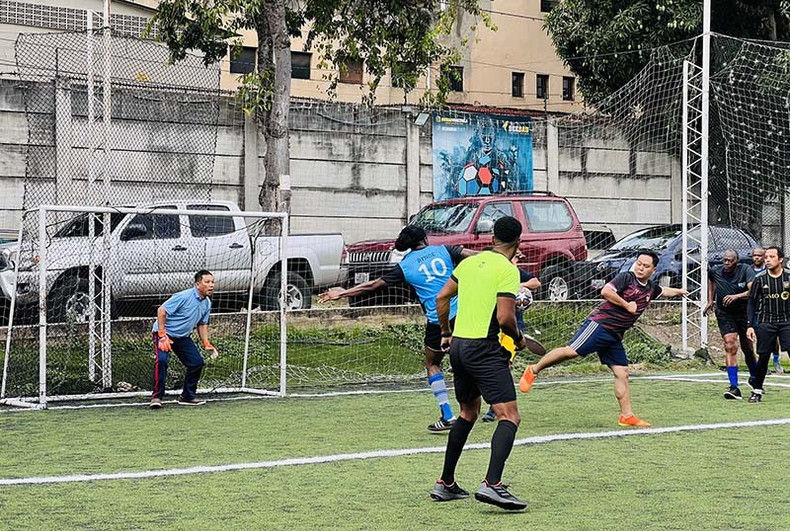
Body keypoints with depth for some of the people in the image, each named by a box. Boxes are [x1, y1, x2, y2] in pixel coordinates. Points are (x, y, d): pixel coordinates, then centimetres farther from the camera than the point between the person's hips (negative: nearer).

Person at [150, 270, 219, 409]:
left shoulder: (207, 303, 1)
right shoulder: (184, 296, -25)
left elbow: (202, 324, 14)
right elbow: (161, 310, -23)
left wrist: (207, 344, 1)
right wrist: (162, 335, -27)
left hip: (183, 337, 7)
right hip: (164, 332, -7)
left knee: (197, 362, -1)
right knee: (161, 360, -27)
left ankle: (187, 396, 14)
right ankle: (157, 396, -17)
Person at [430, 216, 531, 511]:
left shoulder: (470, 262, 11)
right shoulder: (508, 270, -10)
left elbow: (442, 297, 17)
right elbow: (505, 317, -17)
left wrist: (446, 333, 28)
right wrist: (519, 339, 2)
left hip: (458, 346, 8)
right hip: (484, 349, -8)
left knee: (468, 413, 22)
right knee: (510, 416, -10)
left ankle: (445, 484, 24)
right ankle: (492, 484, -27)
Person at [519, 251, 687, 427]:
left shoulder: (651, 288, 17)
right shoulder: (625, 278, -6)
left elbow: (664, 291, 42)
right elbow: (605, 291, -21)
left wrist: (678, 291, 53)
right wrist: (627, 305, -16)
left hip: (615, 335, 7)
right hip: (600, 324, -7)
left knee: (622, 373, 2)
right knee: (571, 351, -20)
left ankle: (627, 416, 5)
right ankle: (534, 370, -5)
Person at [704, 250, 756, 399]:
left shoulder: (746, 270, -14)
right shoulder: (715, 271, -5)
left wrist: (736, 296, -42)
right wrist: (710, 300, 18)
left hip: (745, 313, 0)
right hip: (724, 314, 0)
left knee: (748, 349, 10)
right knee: (730, 346, -17)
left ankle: (754, 379, 38)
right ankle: (734, 388, -22)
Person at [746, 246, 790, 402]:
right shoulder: (760, 279, 2)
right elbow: (752, 303, 6)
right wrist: (750, 326, 0)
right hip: (765, 322, 0)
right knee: (763, 357, 2)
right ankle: (757, 391, 15)